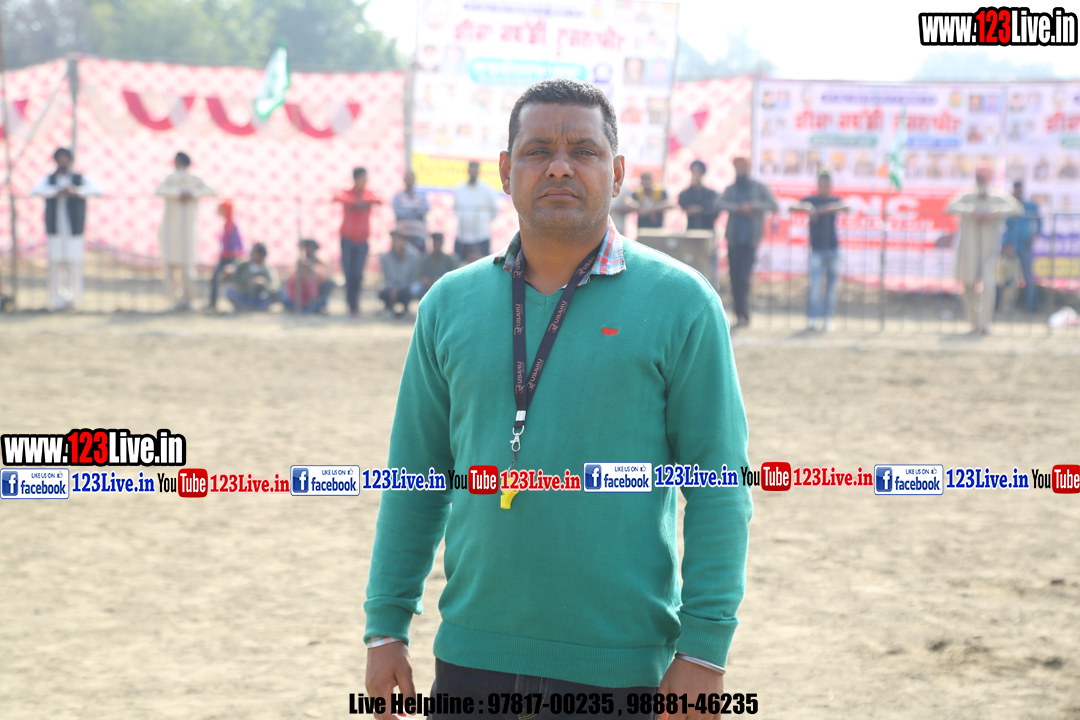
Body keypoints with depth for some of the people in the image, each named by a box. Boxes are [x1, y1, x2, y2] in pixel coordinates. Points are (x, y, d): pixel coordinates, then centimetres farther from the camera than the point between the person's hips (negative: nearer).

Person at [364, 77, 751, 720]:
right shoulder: (451, 304, 8)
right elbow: (416, 476, 12)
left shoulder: (681, 303, -3)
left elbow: (721, 488, -5)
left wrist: (704, 649, -10)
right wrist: (387, 626, 7)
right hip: (471, 661, 3)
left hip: (617, 668, -3)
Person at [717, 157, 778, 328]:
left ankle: (743, 315, -14)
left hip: (750, 240, -3)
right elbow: (721, 203, -6)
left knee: (743, 277, -14)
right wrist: (739, 208, -20)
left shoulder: (759, 188, 7)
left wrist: (754, 206, -15)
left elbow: (774, 206, -3)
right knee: (735, 277, 1)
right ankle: (740, 314, 8)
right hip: (733, 239, 3)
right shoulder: (731, 189, 12)